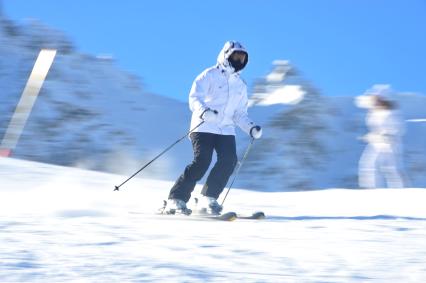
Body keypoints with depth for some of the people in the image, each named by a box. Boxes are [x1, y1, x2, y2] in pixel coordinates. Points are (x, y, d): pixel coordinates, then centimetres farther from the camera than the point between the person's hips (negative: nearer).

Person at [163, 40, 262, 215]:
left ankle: (208, 199, -8)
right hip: (204, 127, -6)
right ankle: (176, 200, -15)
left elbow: (240, 114, 24)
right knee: (201, 162, -21)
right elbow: (194, 98, -12)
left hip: (226, 129, 6)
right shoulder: (210, 75, 0)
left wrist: (251, 128, 6)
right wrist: (204, 112, -33)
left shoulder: (240, 86, 21)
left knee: (229, 160, -17)